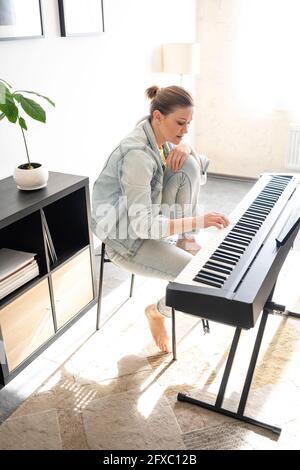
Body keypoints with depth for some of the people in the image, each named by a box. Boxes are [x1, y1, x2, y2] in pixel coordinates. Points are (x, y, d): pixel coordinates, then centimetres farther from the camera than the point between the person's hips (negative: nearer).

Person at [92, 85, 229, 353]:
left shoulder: (160, 135, -4)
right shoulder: (137, 154, -30)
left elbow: (200, 166, 9)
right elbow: (141, 224, -33)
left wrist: (185, 148, -14)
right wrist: (197, 221, -36)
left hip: (148, 214, 8)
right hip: (127, 238, -8)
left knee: (189, 164, -9)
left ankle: (186, 243, 0)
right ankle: (158, 310, 12)